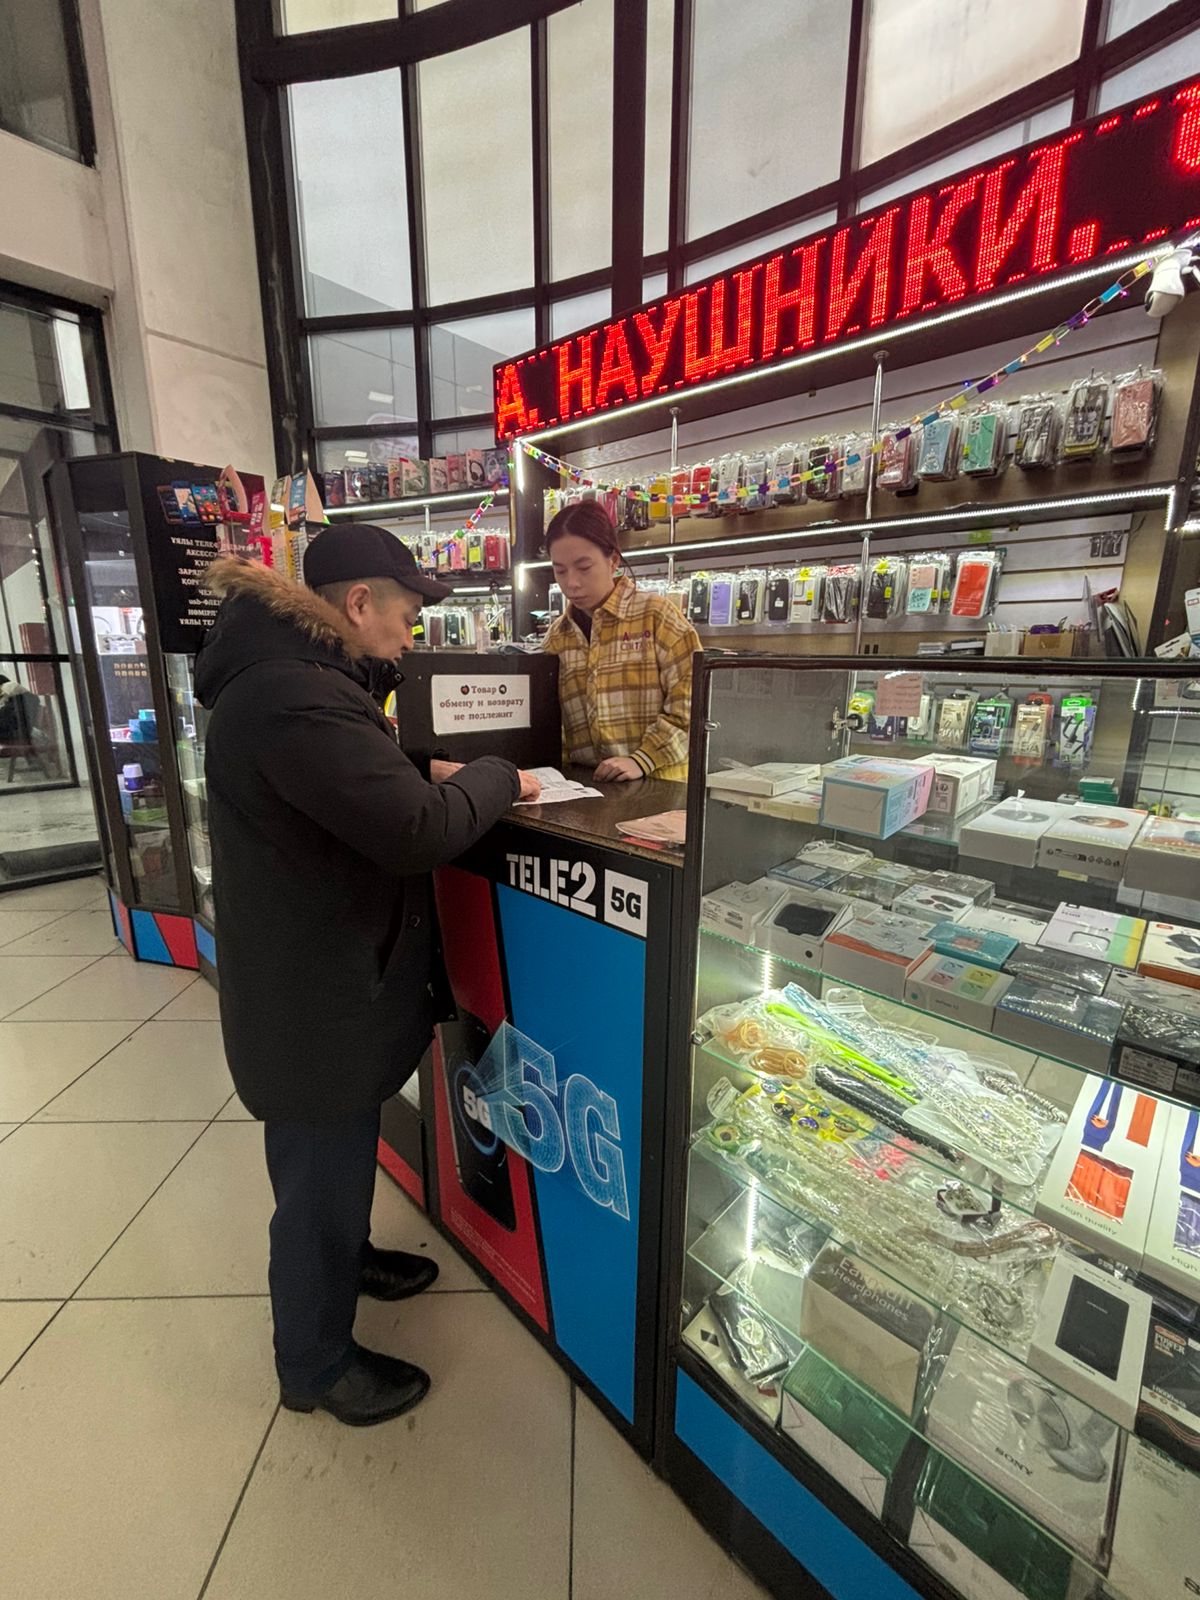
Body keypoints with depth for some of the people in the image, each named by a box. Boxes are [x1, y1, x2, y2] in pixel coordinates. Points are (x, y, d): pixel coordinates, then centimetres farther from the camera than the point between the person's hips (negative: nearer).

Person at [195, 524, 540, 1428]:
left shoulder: (290, 676, 8)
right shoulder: (293, 695, -28)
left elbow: (370, 792, 14)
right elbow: (420, 831, -33)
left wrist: (446, 779, 0)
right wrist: (495, 777, -16)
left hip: (324, 979, 11)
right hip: (316, 998, -10)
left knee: (343, 1151, 31)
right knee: (320, 1178, 13)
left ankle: (349, 1258, 57)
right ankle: (317, 1366, 40)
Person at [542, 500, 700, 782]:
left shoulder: (656, 613, -1)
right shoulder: (557, 635, 11)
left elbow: (688, 699, -5)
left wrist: (642, 760, -14)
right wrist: (563, 767, -2)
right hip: (585, 782, 3)